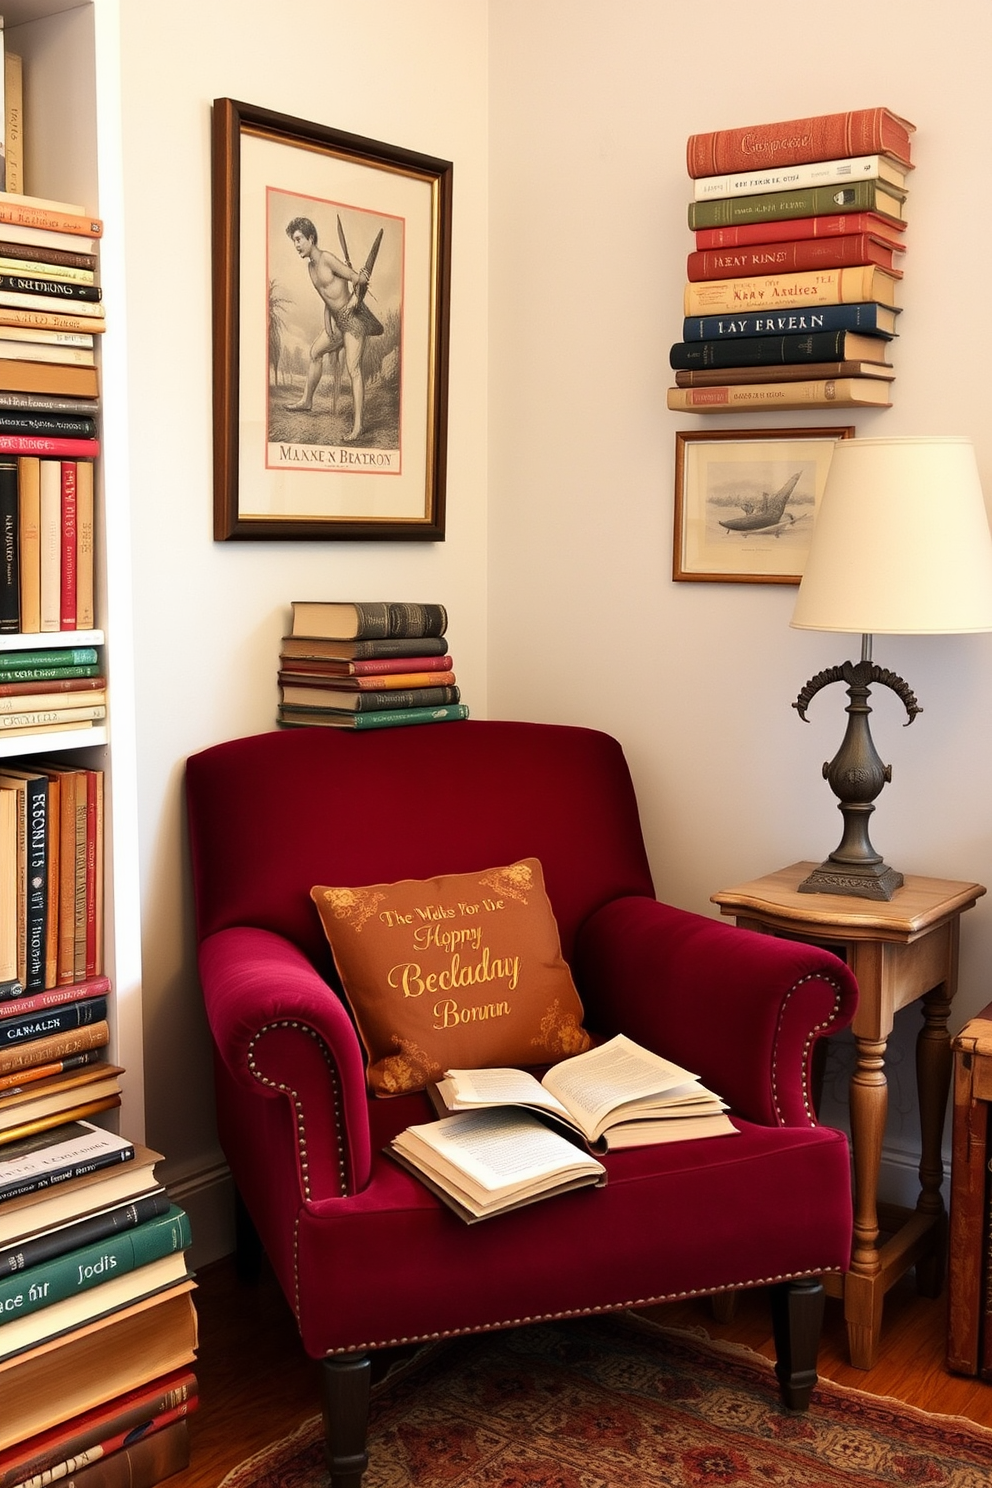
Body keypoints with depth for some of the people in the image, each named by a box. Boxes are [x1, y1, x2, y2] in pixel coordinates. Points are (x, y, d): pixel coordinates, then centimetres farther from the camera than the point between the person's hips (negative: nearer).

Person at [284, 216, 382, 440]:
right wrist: (327, 322, 12)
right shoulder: (311, 266, 11)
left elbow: (358, 279, -23)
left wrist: (356, 297, -8)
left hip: (353, 318, -10)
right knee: (315, 352, 24)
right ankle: (307, 401, 41)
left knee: (354, 370, -15)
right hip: (337, 320, 10)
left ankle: (357, 426, -20)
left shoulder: (327, 259, -18)